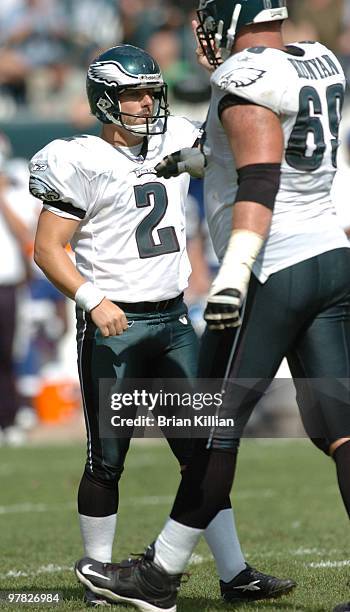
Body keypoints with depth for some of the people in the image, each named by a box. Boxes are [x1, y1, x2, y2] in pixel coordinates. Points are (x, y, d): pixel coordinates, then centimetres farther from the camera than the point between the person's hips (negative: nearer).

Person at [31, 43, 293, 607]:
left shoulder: (175, 142, 8)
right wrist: (93, 300, -21)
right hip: (113, 327, -5)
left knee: (202, 446, 4)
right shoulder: (81, 163, -9)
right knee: (107, 459, 1)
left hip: (172, 322, 5)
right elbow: (48, 249, -9)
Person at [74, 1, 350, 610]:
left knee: (214, 427, 3)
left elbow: (260, 181, -23)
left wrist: (234, 276, -29)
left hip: (274, 271, -8)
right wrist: (195, 159, 41)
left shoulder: (247, 76, -12)